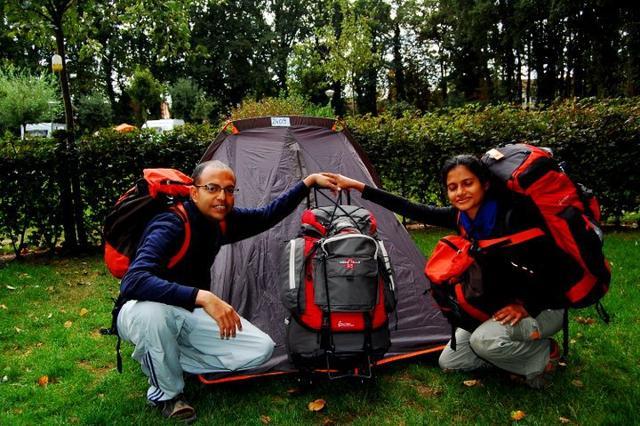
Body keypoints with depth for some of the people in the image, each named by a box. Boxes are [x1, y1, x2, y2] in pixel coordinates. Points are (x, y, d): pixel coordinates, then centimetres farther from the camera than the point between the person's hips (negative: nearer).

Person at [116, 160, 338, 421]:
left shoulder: (222, 221, -7)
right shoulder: (170, 226, -30)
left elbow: (267, 216, 7)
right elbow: (133, 282, -43)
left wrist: (309, 181, 5)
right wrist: (202, 297, -50)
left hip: (190, 313, 6)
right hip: (144, 312, -6)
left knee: (261, 349, -6)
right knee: (154, 312, -44)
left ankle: (156, 358, 3)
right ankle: (166, 393, -13)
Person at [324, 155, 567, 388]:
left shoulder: (511, 214, -28)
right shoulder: (460, 217, -8)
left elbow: (551, 262, -25)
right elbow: (411, 210, -6)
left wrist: (525, 307, -21)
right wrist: (357, 186, -7)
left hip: (542, 307, -7)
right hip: (498, 308, 7)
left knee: (484, 340, -33)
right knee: (448, 363, 4)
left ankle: (544, 354, -2)